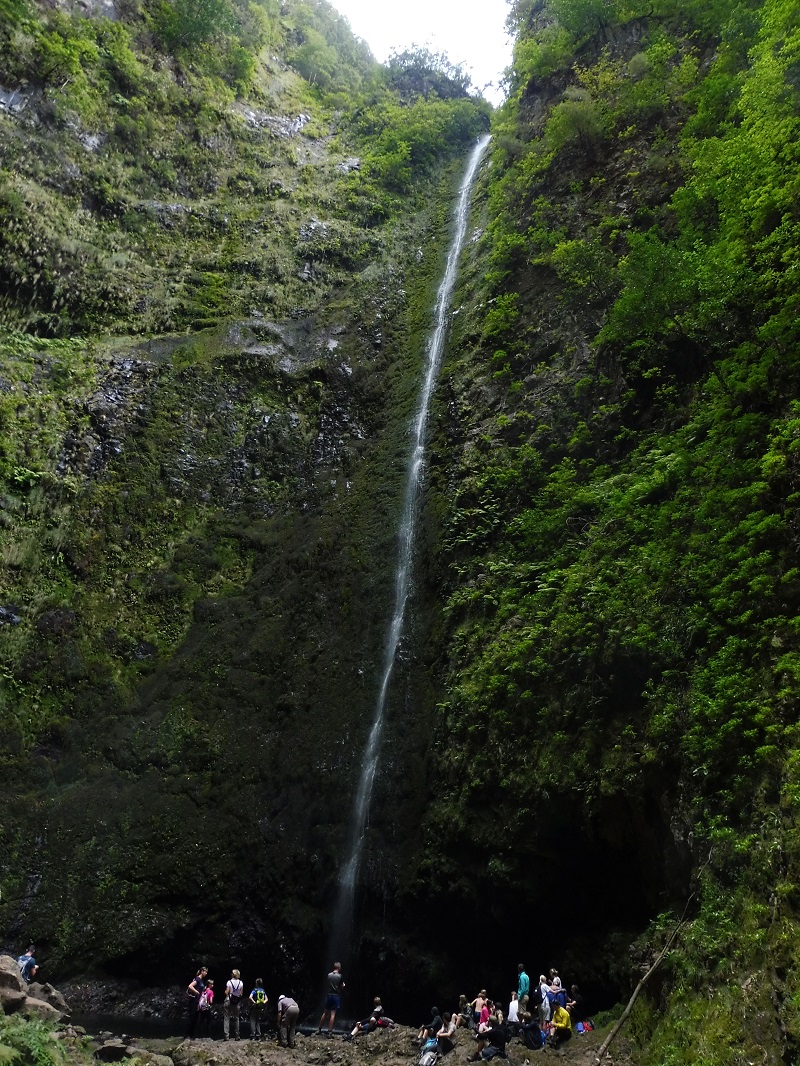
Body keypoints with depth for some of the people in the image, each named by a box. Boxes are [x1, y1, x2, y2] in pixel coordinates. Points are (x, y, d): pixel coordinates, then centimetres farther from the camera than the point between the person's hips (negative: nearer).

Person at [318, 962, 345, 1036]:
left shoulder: (329, 975, 1)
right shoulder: (340, 976, -9)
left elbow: (328, 984, 11)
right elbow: (342, 987, -3)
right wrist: (343, 985, 18)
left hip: (329, 995, 4)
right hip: (336, 995, -4)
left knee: (325, 1013, 15)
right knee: (333, 1014, -1)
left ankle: (319, 1029, 21)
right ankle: (330, 1032, -2)